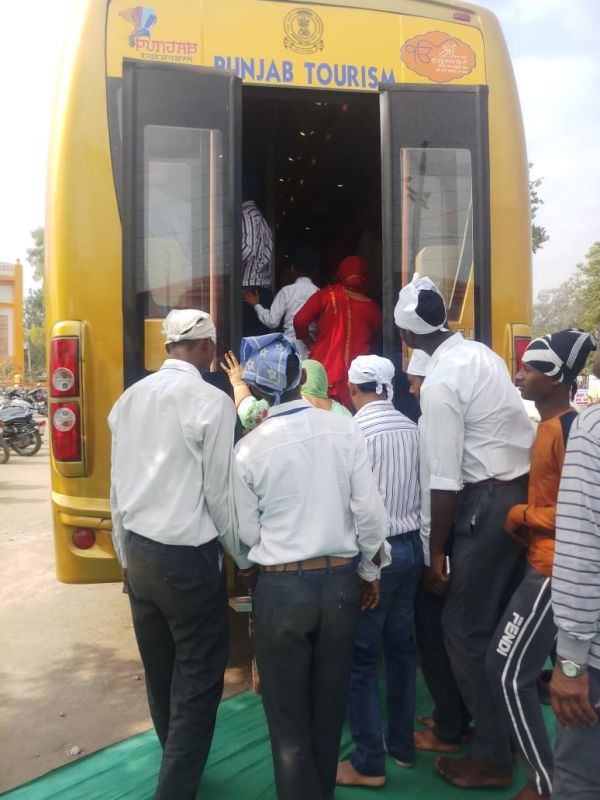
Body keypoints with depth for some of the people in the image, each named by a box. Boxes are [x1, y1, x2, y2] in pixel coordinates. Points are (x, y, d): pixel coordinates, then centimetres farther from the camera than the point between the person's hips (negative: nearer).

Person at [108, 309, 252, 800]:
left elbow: (118, 486, 10)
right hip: (188, 557, -7)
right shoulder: (212, 402, -14)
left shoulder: (131, 398, 5)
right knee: (198, 680, 7)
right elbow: (221, 494, -12)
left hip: (139, 552, 7)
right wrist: (245, 558, 2)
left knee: (160, 672, 22)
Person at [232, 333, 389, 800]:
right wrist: (370, 570, 9)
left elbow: (247, 532, -5)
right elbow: (369, 511, -6)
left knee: (288, 715, 15)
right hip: (339, 581, 3)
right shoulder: (345, 431, -8)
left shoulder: (250, 449, -11)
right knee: (330, 704, 22)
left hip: (281, 587, -3)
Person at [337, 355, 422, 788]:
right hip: (410, 546, 7)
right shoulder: (412, 428, 2)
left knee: (362, 656, 5)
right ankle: (402, 743, 31)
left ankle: (369, 763, 15)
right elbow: (422, 486, 5)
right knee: (401, 647, 17)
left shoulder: (356, 430, -16)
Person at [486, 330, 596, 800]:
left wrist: (521, 517, -16)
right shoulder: (553, 425, 10)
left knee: (509, 672, -3)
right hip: (551, 565, 10)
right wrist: (524, 516, 5)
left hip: (556, 569, -10)